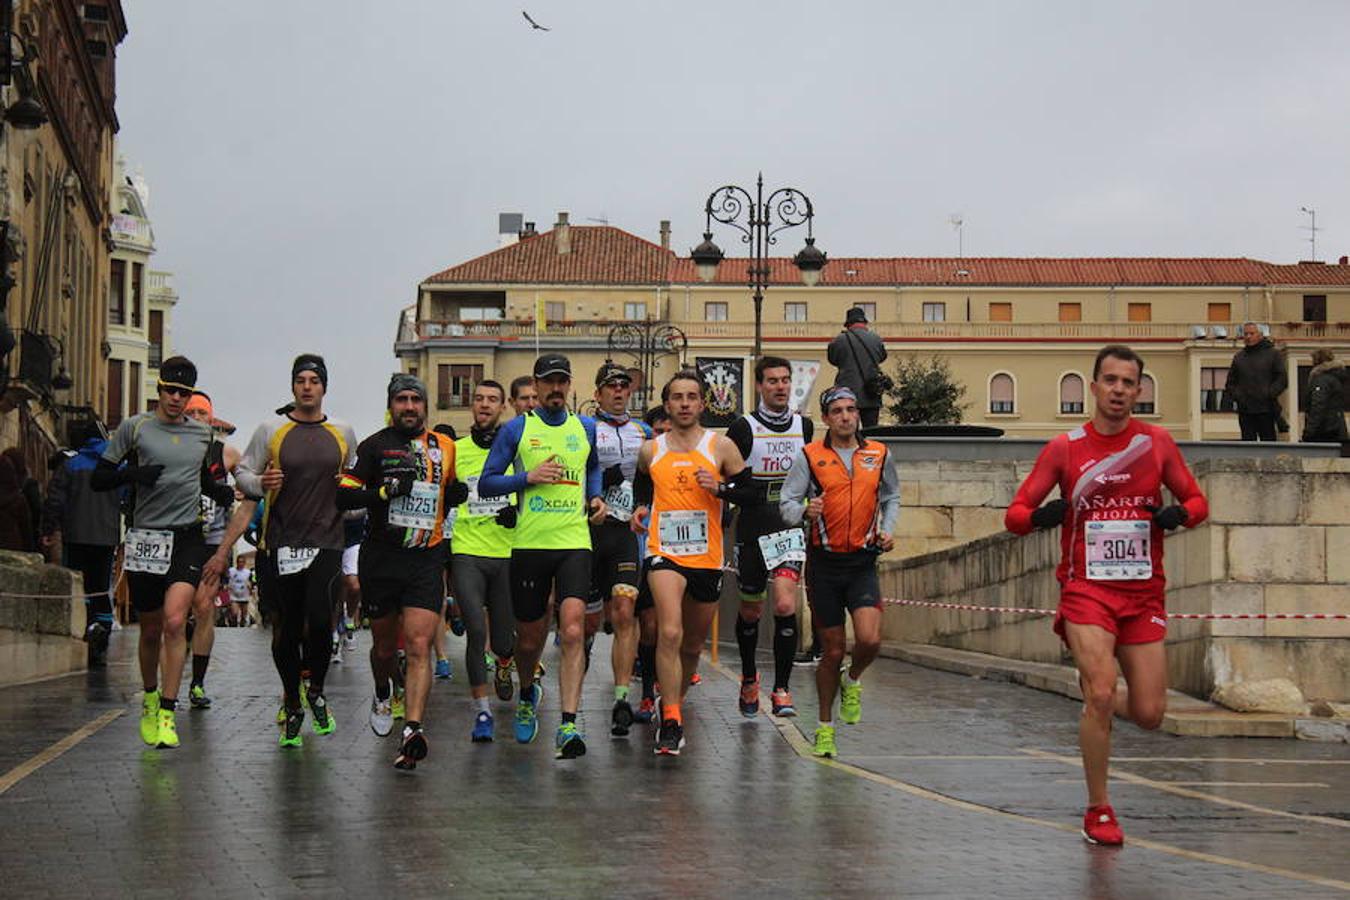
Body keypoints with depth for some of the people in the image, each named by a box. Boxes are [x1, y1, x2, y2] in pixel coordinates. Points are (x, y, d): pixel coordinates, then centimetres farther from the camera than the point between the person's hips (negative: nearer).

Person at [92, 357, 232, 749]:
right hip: (146, 538, -1)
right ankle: (149, 699, 33)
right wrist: (133, 473, -17)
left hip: (188, 539, 1)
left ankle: (167, 713, -15)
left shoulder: (202, 433, 12)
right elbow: (98, 479, 2)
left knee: (174, 621, -17)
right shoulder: (134, 428, 2)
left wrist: (221, 492, 6)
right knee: (151, 630, 9)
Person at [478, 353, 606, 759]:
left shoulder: (586, 427, 12)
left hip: (574, 543, 1)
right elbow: (486, 483, 3)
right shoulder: (517, 429, 3)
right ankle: (528, 694, 43)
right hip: (529, 544, -1)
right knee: (530, 638, 10)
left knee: (573, 630, -18)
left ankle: (568, 725, -21)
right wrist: (528, 477, -11)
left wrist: (595, 496, 13)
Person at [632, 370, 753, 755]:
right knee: (669, 633, -21)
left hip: (707, 558, 2)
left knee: (693, 644, 15)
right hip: (664, 553, -1)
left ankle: (674, 702, 40)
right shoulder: (650, 450, 6)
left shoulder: (721, 446, 1)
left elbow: (749, 490, 5)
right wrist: (641, 507, 8)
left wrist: (719, 487, -13)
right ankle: (671, 722, -20)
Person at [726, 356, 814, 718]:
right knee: (751, 610, 12)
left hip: (789, 529, 1)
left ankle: (781, 689, -9)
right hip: (753, 530, -1)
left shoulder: (803, 425, 6)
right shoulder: (744, 428, -7)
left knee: (785, 606, -16)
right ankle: (749, 678, 36)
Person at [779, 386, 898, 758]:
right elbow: (787, 504, -4)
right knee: (832, 651, 4)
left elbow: (891, 497, 21)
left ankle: (853, 680, 16)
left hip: (863, 563, 1)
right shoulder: (809, 456, -2)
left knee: (869, 639, -19)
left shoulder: (879, 454, 6)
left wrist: (888, 530, 5)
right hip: (825, 563, -1)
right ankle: (825, 726, 22)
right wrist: (805, 511, -26)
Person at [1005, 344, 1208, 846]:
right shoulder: (1064, 449, 0)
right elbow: (1015, 515, 1)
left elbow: (1197, 502, 12)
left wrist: (1179, 513, -11)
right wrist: (1040, 515, -22)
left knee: (1149, 715, -1)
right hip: (1086, 590, -2)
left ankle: (1101, 705, 36)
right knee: (1100, 694, -19)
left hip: (1144, 592, 2)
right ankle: (1099, 810, -2)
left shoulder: (1157, 442, 4)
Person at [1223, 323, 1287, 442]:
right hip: (1245, 411, 4)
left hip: (1266, 410, -3)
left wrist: (1268, 394, -13)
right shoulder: (1238, 357, 15)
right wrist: (1234, 395, 2)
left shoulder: (1273, 354, 4)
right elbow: (1230, 382, 20)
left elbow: (1282, 380, -1)